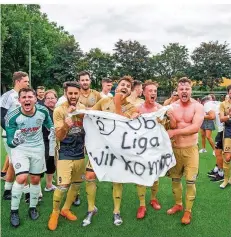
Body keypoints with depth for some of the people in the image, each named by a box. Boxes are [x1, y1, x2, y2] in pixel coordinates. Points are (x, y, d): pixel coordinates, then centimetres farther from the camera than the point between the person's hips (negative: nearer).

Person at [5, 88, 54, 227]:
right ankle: (14, 211, 3)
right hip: (20, 148, -3)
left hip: (38, 148, 3)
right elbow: (10, 142, -20)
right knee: (22, 178, -19)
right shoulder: (12, 116, -23)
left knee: (35, 179, 10)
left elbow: (49, 124, 10)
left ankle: (33, 207, 32)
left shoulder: (43, 111, -14)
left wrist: (52, 131, -9)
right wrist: (14, 141, -42)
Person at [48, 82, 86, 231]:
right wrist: (66, 126, -37)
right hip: (65, 154, -5)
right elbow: (59, 136, -17)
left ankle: (66, 209, 34)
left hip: (80, 153, 5)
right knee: (63, 186, -10)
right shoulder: (59, 110, -13)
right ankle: (55, 212, 16)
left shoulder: (83, 108, 0)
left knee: (77, 184, 13)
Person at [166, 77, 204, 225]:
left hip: (190, 149, -3)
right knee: (175, 178, 14)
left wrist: (175, 132, -20)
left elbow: (195, 128, -20)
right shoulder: (172, 106, 1)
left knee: (190, 181, 2)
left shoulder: (198, 106, -8)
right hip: (174, 148, 3)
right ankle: (178, 204, 35)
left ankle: (188, 211, 19)